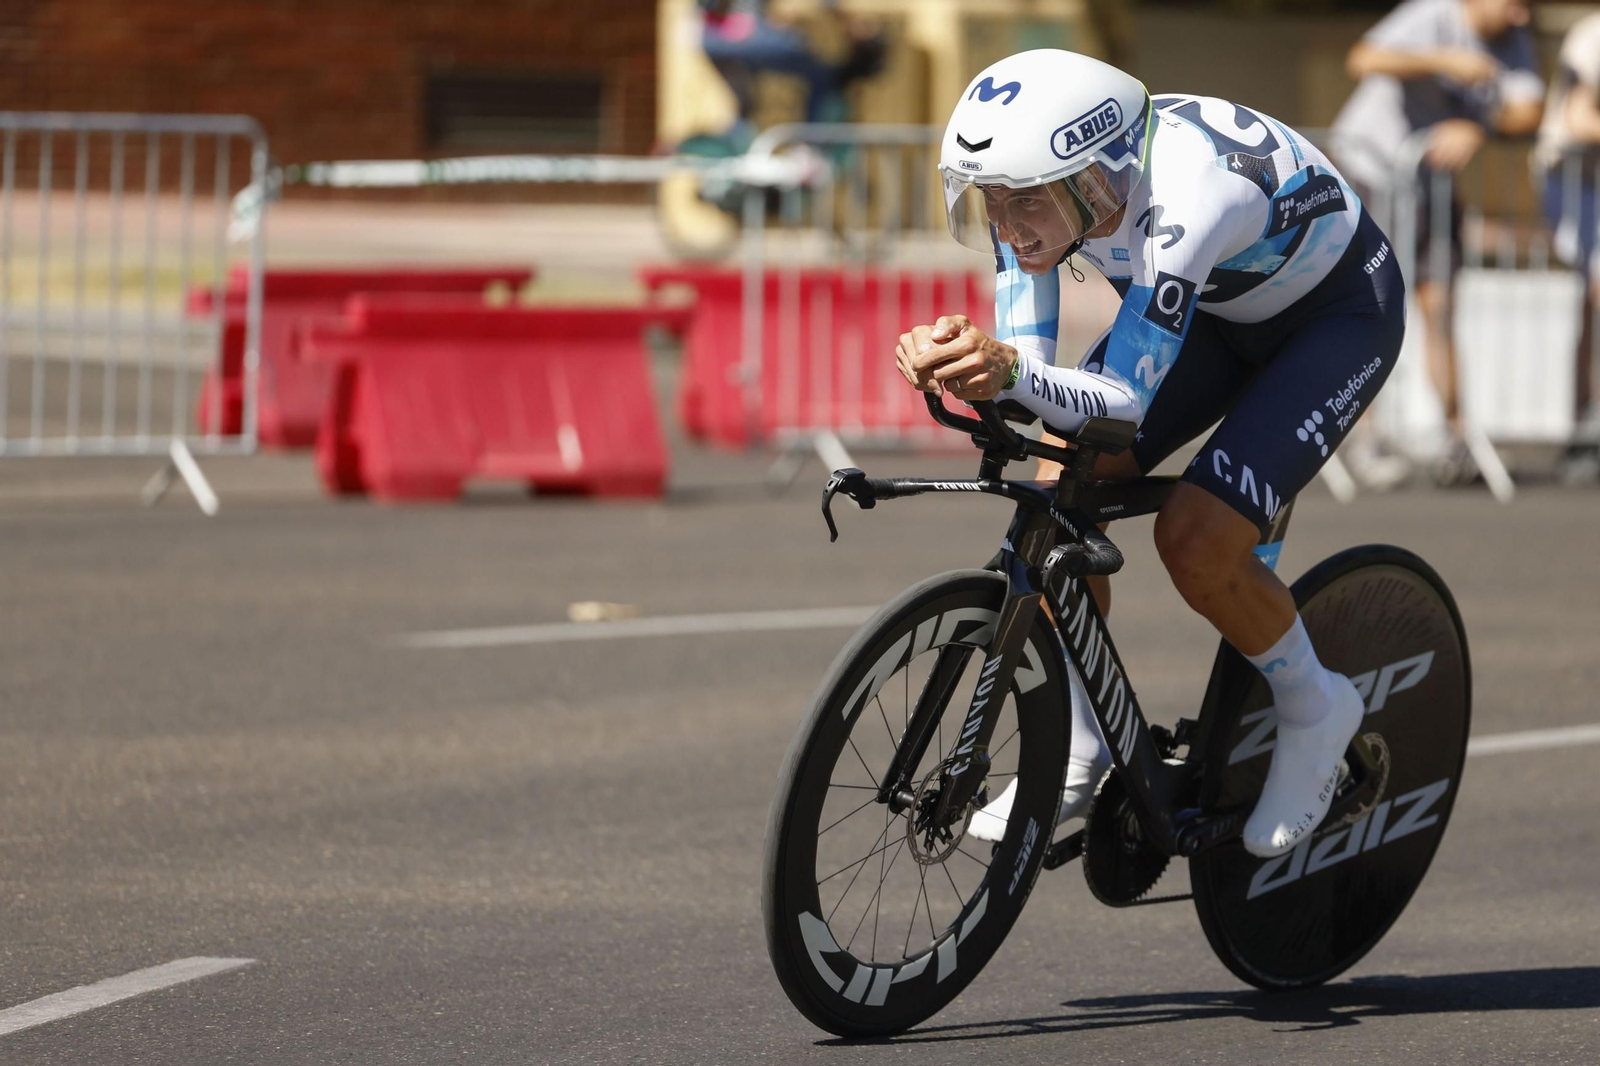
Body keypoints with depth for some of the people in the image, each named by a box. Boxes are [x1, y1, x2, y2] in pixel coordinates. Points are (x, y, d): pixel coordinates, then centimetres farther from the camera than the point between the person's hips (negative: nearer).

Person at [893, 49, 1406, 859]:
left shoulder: (1183, 194, -41)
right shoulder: (1038, 184, -22)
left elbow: (1126, 398, -41)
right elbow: (1026, 362, -21)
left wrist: (1008, 368, -59)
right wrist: (960, 363, -44)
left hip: (1338, 312, -7)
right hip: (1214, 305, 7)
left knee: (1195, 539, -22)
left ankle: (1314, 710, 5)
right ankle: (1079, 750, 6)